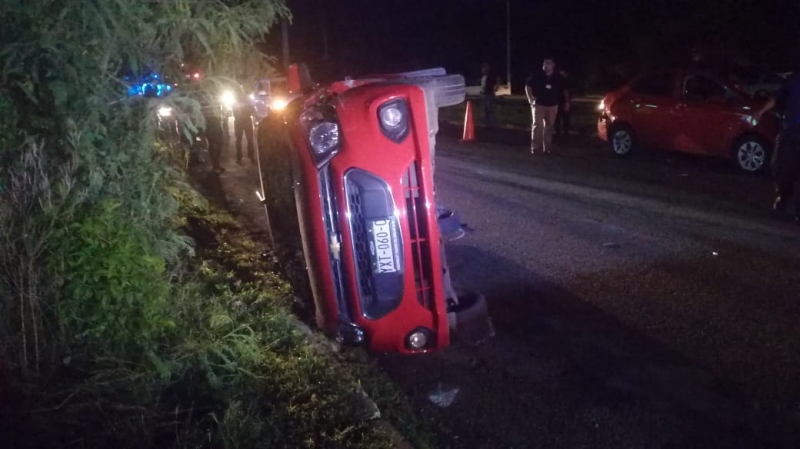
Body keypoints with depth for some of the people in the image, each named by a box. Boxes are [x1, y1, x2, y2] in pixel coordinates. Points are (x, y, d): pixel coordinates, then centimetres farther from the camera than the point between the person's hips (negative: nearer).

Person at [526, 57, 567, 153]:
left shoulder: (558, 78, 2)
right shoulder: (537, 76, -6)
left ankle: (547, 147, 18)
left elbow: (564, 90, 14)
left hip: (552, 105, 3)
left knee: (549, 126, 9)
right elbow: (528, 86, 3)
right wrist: (530, 98, -7)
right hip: (538, 104, -3)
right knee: (537, 125, -14)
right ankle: (535, 147, -12)